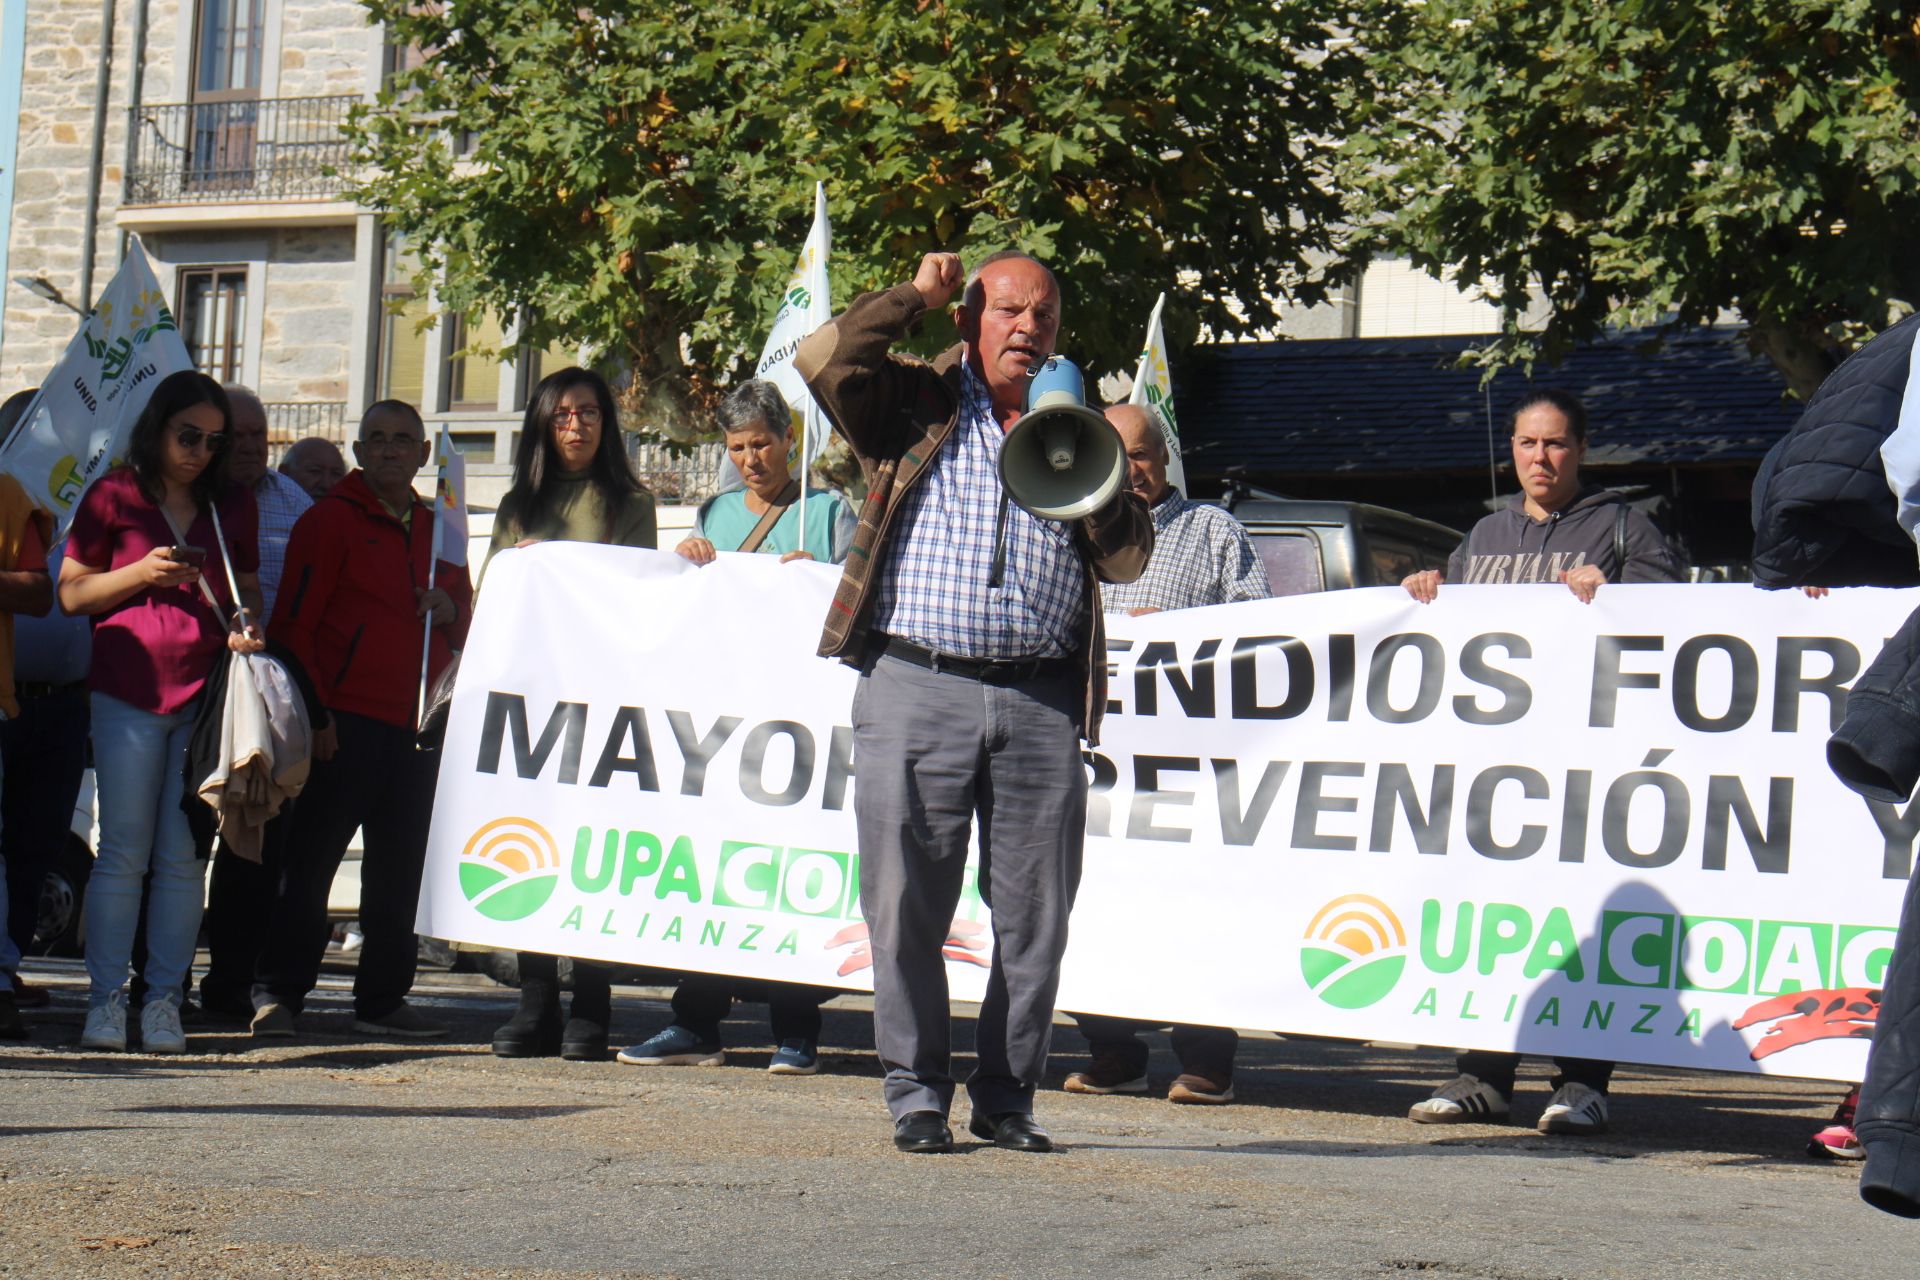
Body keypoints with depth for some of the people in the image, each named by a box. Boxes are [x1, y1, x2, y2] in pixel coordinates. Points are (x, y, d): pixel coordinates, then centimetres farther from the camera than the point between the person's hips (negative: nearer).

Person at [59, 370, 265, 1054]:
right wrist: (141, 573, -10)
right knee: (124, 851, -5)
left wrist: (247, 625, 1)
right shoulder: (113, 497, 5)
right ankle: (105, 998, 0)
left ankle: (164, 998, 5)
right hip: (130, 694, -3)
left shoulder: (233, 507, 15)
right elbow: (70, 593, 5)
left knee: (184, 856, 0)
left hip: (209, 693, 3)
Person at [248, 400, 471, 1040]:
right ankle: (278, 992, 0)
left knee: (399, 870, 8)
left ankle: (382, 999, 16)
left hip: (417, 724, 6)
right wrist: (313, 710, -13)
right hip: (345, 722, -6)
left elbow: (465, 631, 26)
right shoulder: (331, 519, 1)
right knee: (310, 860, -5)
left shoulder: (439, 529, 19)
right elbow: (292, 623, -5)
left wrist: (452, 611, 2)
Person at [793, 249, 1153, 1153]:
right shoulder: (915, 407, 11)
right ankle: (917, 1092, 9)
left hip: (1042, 699, 2)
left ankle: (1007, 1095, 14)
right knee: (907, 906, -1)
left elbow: (1130, 559, 13)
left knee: (1036, 912, 3)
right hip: (917, 684, -2)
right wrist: (913, 296, 3)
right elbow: (823, 361, -6)